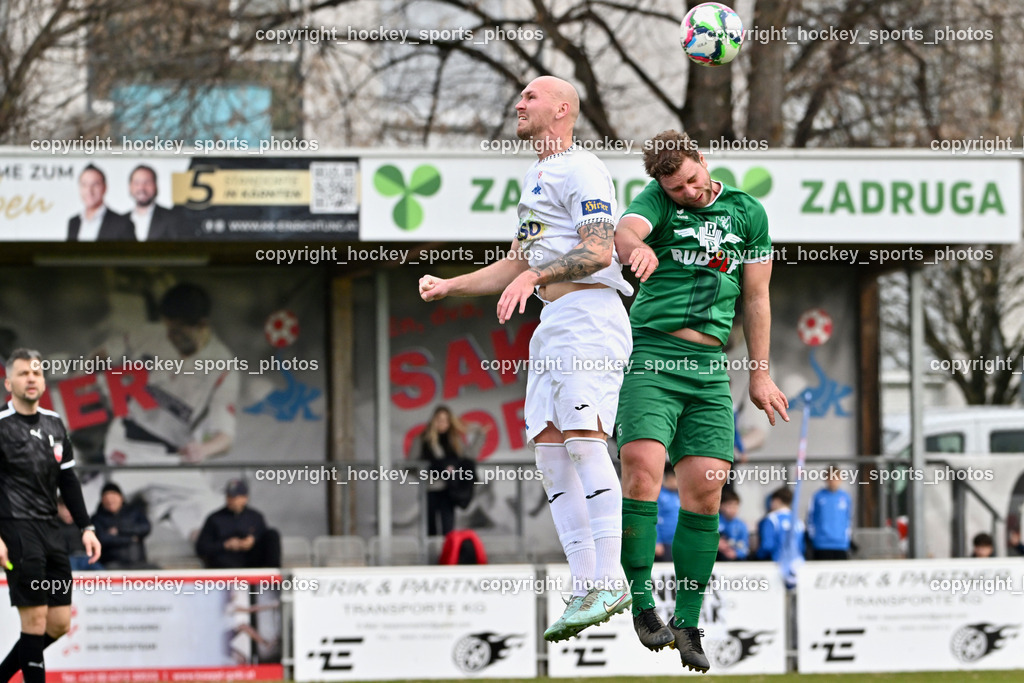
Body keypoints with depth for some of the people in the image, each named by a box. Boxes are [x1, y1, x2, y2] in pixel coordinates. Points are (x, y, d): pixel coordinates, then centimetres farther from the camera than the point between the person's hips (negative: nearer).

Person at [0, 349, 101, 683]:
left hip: (50, 530, 7)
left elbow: (68, 481, 20)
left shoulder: (54, 424, 14)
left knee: (59, 623, 6)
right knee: (35, 619, -10)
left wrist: (86, 528, 14)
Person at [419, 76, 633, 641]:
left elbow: (598, 251, -18)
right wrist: (448, 286, 19)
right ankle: (584, 588, 1)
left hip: (589, 315, -10)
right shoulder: (536, 180, 25)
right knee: (550, 448, 2)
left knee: (584, 436, -20)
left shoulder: (581, 170, -5)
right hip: (552, 325, 10)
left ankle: (610, 579, -22)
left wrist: (533, 276, -27)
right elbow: (515, 265, 30)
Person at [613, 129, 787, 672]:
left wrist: (759, 374, 15)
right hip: (652, 354, -3)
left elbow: (755, 297, 16)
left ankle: (687, 621, 4)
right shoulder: (656, 201, 1)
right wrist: (637, 246, -47)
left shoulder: (747, 213, 10)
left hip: (710, 367, 3)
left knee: (705, 487, -4)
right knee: (642, 463, -21)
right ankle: (641, 602, -13)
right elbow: (626, 230, -23)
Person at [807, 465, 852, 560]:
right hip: (822, 545, -2)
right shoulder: (818, 497, 0)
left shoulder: (845, 497, 7)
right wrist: (813, 535, 1)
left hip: (841, 545, 2)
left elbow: (849, 518, 16)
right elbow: (810, 518, 4)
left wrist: (847, 535, 9)